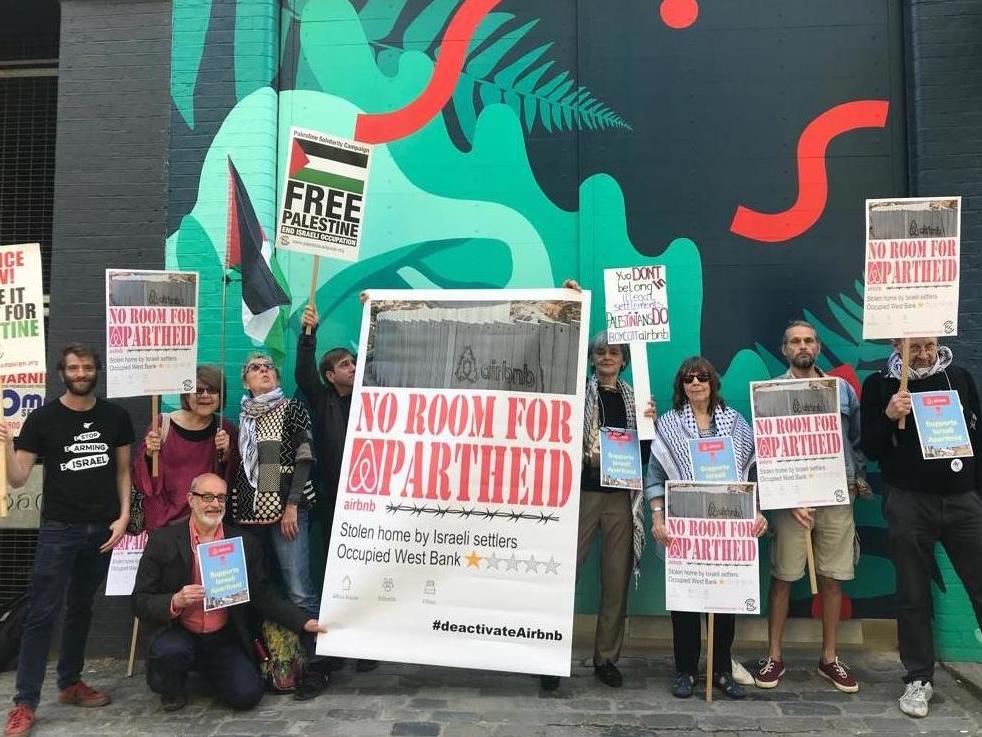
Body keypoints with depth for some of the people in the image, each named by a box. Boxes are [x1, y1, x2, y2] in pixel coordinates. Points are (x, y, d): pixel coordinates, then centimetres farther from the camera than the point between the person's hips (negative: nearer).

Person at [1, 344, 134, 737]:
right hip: (58, 529, -3)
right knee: (42, 613, -1)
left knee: (81, 608, 15)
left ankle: (70, 683, 28)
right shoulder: (42, 419, -5)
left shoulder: (115, 416, 2)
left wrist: (123, 516, -1)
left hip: (102, 528, 3)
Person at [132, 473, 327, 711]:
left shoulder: (245, 543, -1)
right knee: (169, 651, -33)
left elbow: (263, 596, 2)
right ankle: (171, 688, 4)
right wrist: (176, 601, -28)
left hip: (225, 641, 1)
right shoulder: (163, 540, -6)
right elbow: (140, 601, -6)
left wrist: (304, 622, -10)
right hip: (179, 635, -1)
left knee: (247, 695, -17)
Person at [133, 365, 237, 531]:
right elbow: (142, 479, -2)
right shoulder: (163, 424, -7)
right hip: (164, 520, -1)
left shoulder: (226, 430, -2)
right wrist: (150, 454, -19)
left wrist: (227, 454, -17)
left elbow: (233, 481, -2)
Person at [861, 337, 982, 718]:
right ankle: (919, 679, 19)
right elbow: (870, 449, -1)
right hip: (909, 503, -2)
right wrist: (888, 416, -18)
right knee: (914, 595, 6)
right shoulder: (879, 383, 0)